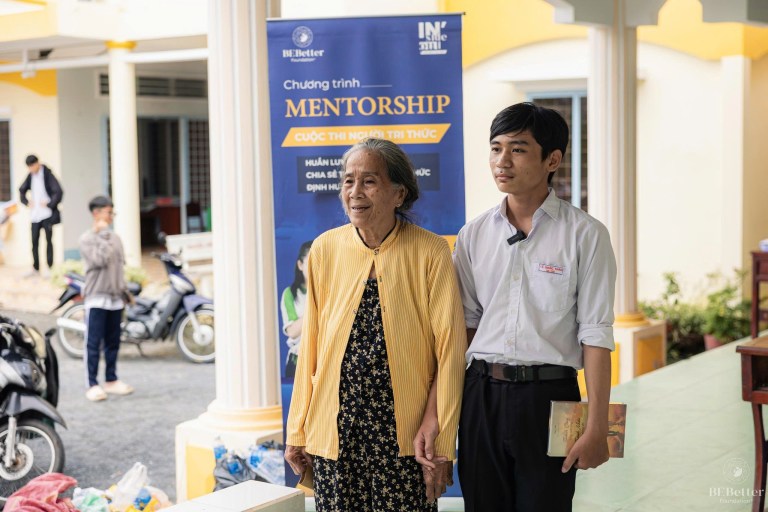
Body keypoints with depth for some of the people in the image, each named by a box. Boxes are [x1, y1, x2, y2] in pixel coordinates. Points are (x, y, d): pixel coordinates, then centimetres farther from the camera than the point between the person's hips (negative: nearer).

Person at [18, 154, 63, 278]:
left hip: (47, 214, -5)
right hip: (35, 214, 5)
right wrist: (26, 202, 8)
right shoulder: (31, 176, 8)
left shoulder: (47, 175, -9)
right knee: (34, 241, 5)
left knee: (48, 240, 1)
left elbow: (59, 192, -16)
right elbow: (22, 190, 22)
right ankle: (35, 268, 13)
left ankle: (49, 267, 7)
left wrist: (49, 204, -15)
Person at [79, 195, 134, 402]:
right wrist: (103, 235, -15)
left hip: (115, 298, 6)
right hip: (97, 298, -6)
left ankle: (111, 380, 21)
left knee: (113, 342, 11)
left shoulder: (115, 238, 14)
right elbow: (100, 260, -20)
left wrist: (125, 292, 18)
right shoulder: (87, 239, -6)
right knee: (94, 344, -4)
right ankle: (93, 385, -2)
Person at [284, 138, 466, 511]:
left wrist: (441, 442, -6)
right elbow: (310, 347, 8)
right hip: (335, 430, 2)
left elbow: (450, 347, -4)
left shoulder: (429, 253, -4)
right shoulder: (325, 250, 4)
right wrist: (297, 432, 9)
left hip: (404, 431, -2)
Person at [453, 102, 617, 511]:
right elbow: (466, 324, 11)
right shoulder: (473, 235, 7)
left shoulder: (584, 235, -5)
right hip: (481, 395, 4)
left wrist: (596, 428, -11)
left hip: (548, 396, -3)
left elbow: (595, 336, -8)